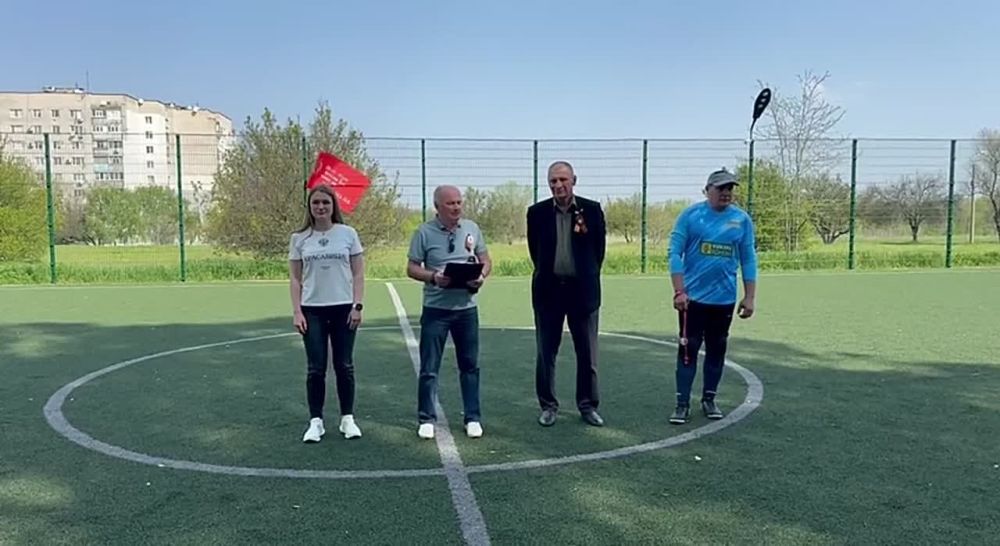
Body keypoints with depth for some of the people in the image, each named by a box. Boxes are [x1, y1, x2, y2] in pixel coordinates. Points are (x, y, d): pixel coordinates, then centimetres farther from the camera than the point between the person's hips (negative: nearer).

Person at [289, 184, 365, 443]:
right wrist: (296, 311, -4)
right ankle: (315, 422, 13)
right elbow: (295, 279, 5)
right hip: (312, 310, 1)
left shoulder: (348, 234, 1)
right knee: (316, 368, 3)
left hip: (343, 308, 0)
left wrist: (357, 305, -6)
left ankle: (348, 419, 18)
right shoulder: (299, 238, 3)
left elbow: (358, 273, 2)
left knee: (344, 365, 6)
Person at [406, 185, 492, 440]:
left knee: (470, 366, 10)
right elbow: (412, 268, -2)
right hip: (436, 309, -3)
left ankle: (473, 418, 21)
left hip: (467, 307, 3)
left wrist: (481, 276, -10)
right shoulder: (424, 232, -5)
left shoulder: (471, 228, 4)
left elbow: (485, 260, 11)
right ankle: (426, 419, 16)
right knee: (429, 368, 3)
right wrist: (433, 277, -20)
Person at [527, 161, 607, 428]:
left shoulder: (592, 210, -3)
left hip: (583, 290, 0)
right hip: (548, 290, 1)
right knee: (546, 352, 7)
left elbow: (600, 247, 6)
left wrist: (587, 275, 10)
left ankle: (588, 405, 21)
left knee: (587, 353, 7)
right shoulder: (537, 212, -1)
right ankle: (548, 405, 20)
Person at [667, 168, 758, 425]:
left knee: (716, 350, 12)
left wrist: (749, 297, 2)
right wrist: (679, 291, -12)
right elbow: (675, 253, -6)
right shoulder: (690, 215, -5)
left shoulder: (742, 219, 2)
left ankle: (709, 399, 25)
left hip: (724, 299, 3)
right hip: (693, 297, -3)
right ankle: (683, 404, 8)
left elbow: (748, 260, 5)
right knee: (688, 350, 0)